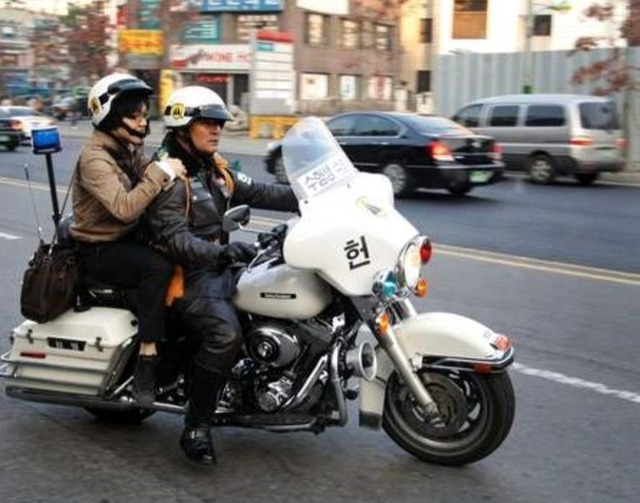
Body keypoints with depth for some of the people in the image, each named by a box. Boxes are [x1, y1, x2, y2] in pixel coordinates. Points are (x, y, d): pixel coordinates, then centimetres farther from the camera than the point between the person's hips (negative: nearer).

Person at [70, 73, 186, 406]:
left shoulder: (129, 149, 11)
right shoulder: (94, 158, -19)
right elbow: (124, 208, -33)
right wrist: (160, 172, -29)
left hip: (129, 239, 9)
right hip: (99, 250, -9)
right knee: (158, 266, -33)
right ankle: (147, 360, -29)